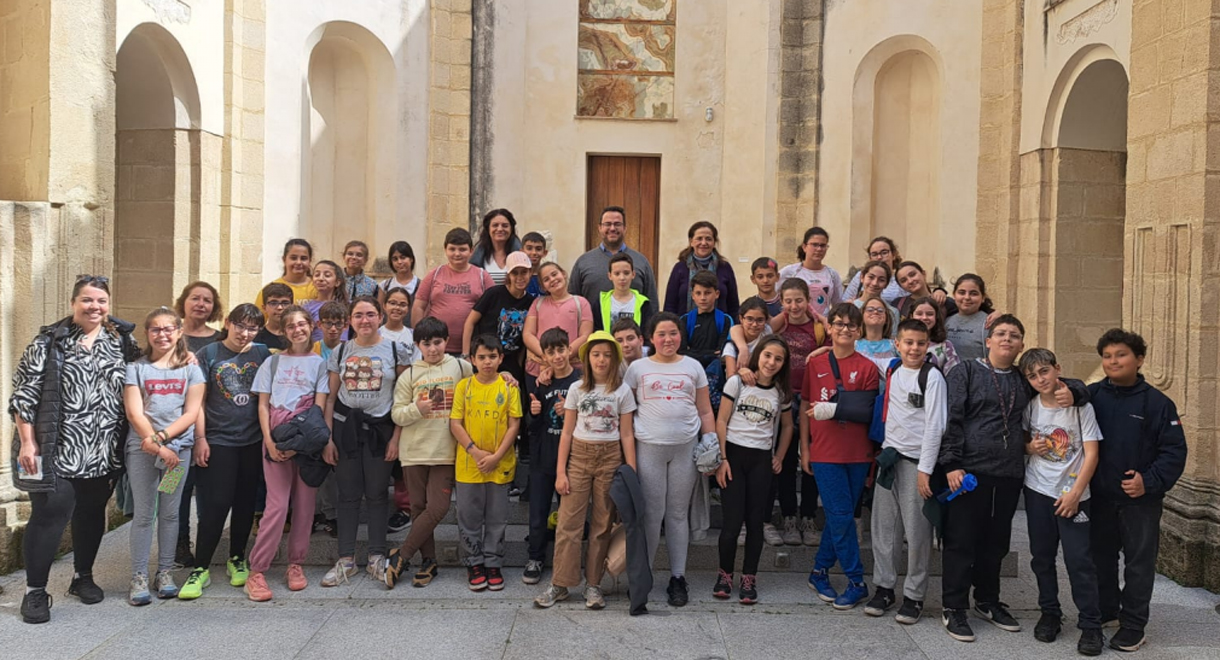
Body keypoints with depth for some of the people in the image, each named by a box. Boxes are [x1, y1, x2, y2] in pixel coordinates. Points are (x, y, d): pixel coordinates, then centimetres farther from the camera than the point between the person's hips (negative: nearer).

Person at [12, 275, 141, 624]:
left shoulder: (122, 341, 6)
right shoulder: (49, 341, -3)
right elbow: (24, 395, -5)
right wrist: (27, 443, -10)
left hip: (103, 451, 4)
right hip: (55, 450, -3)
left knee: (91, 513, 14)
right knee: (50, 514, -5)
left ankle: (83, 577, 31)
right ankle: (35, 591, 9)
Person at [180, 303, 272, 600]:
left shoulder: (263, 354, 5)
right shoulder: (209, 354, 0)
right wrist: (200, 439, -6)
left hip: (253, 441, 3)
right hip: (219, 441, -2)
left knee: (246, 503, 10)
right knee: (216, 504, -7)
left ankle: (237, 559, 26)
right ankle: (201, 568, 2)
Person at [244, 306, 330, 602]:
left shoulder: (319, 363, 8)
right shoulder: (273, 362, 12)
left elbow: (319, 407, 1)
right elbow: (263, 405, 7)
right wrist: (269, 441, -6)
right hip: (276, 440, 0)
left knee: (304, 505, 2)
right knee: (277, 504, -9)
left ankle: (295, 564, 14)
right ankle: (256, 571, -4)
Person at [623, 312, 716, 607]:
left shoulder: (693, 367, 11)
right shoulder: (638, 368, 6)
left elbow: (705, 411, 12)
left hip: (685, 448, 1)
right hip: (649, 447, -1)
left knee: (678, 514, 7)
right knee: (652, 514, 0)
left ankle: (678, 578, 14)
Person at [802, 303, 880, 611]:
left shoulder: (867, 368, 2)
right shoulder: (816, 364, 5)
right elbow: (805, 408, 7)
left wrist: (833, 409, -12)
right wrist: (804, 448, 4)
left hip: (857, 453, 1)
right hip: (824, 452, -1)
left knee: (839, 516, 7)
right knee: (841, 515, -4)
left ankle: (819, 571, 22)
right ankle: (856, 582, 6)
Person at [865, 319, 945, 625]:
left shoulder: (932, 377, -8)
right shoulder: (892, 371, 9)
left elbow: (935, 426, -12)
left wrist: (925, 469, -15)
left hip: (917, 461, -5)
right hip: (890, 456, 6)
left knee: (917, 532, 0)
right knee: (884, 526, 9)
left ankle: (914, 596, 10)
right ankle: (884, 587, 20)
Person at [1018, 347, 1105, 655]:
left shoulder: (1080, 406, -10)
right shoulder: (1030, 406, 1)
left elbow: (1091, 454, -10)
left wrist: (1075, 493, -15)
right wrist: (1030, 448, -7)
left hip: (1073, 495, -4)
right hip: (1037, 491, 4)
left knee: (1079, 560, -5)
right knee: (1041, 557, 10)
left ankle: (1090, 625, 5)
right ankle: (1049, 613, 25)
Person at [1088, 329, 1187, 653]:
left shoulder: (1157, 403, -9)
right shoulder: (1091, 396, -1)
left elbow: (1175, 452, -9)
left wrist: (1150, 481, -20)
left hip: (1141, 501, -3)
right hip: (1099, 497, 3)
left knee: (1139, 562, 6)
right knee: (1101, 556, 17)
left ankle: (1133, 625, 18)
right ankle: (1105, 608, 36)